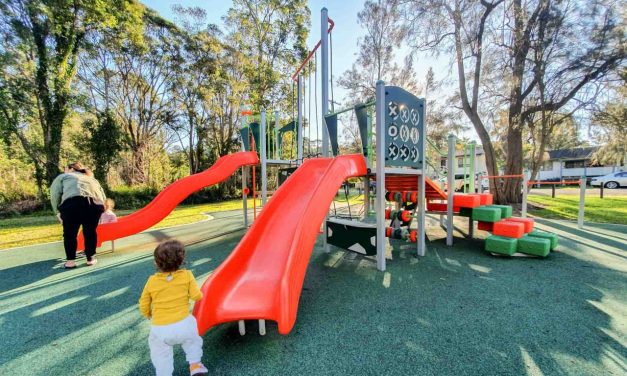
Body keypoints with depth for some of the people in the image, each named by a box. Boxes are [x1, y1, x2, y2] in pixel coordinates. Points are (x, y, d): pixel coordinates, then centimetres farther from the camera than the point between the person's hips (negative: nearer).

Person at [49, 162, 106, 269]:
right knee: (90, 232, 20)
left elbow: (54, 194, 11)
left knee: (69, 233, 17)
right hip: (96, 204, 3)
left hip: (73, 203, -3)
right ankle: (90, 258, 28)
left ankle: (70, 260, 21)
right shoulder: (91, 178, 37)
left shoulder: (63, 176, 27)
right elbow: (103, 197, 26)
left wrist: (58, 212, 18)